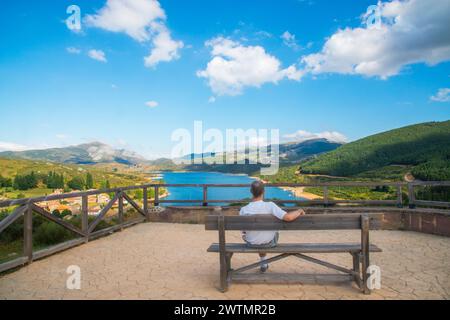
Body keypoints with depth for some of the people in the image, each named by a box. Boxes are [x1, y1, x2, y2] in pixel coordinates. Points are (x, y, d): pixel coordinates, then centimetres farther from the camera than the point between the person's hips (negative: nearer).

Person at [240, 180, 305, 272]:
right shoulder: (270, 205, -27)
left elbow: (243, 230, -7)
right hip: (269, 243, -1)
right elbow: (288, 217, -33)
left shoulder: (244, 210, -21)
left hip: (252, 244, 1)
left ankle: (264, 263, 49)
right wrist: (299, 211, -13)